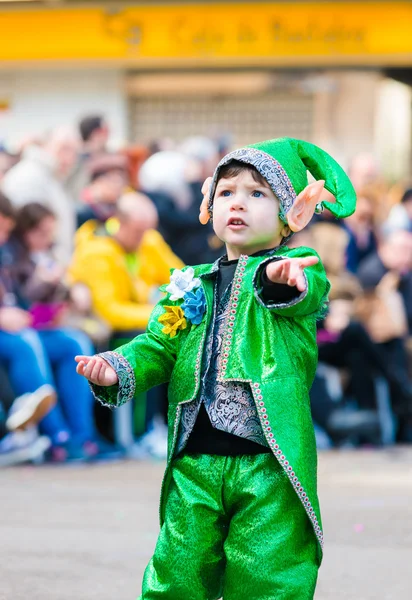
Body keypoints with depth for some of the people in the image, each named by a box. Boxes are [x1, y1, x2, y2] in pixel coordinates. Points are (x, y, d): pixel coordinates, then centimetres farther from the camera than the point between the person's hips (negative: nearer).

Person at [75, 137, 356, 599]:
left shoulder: (299, 271, 4)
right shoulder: (191, 285, 18)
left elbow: (309, 290, -20)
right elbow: (159, 347, 15)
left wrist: (283, 276, -45)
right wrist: (119, 370, -8)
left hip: (268, 465, -4)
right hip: (194, 465, 4)